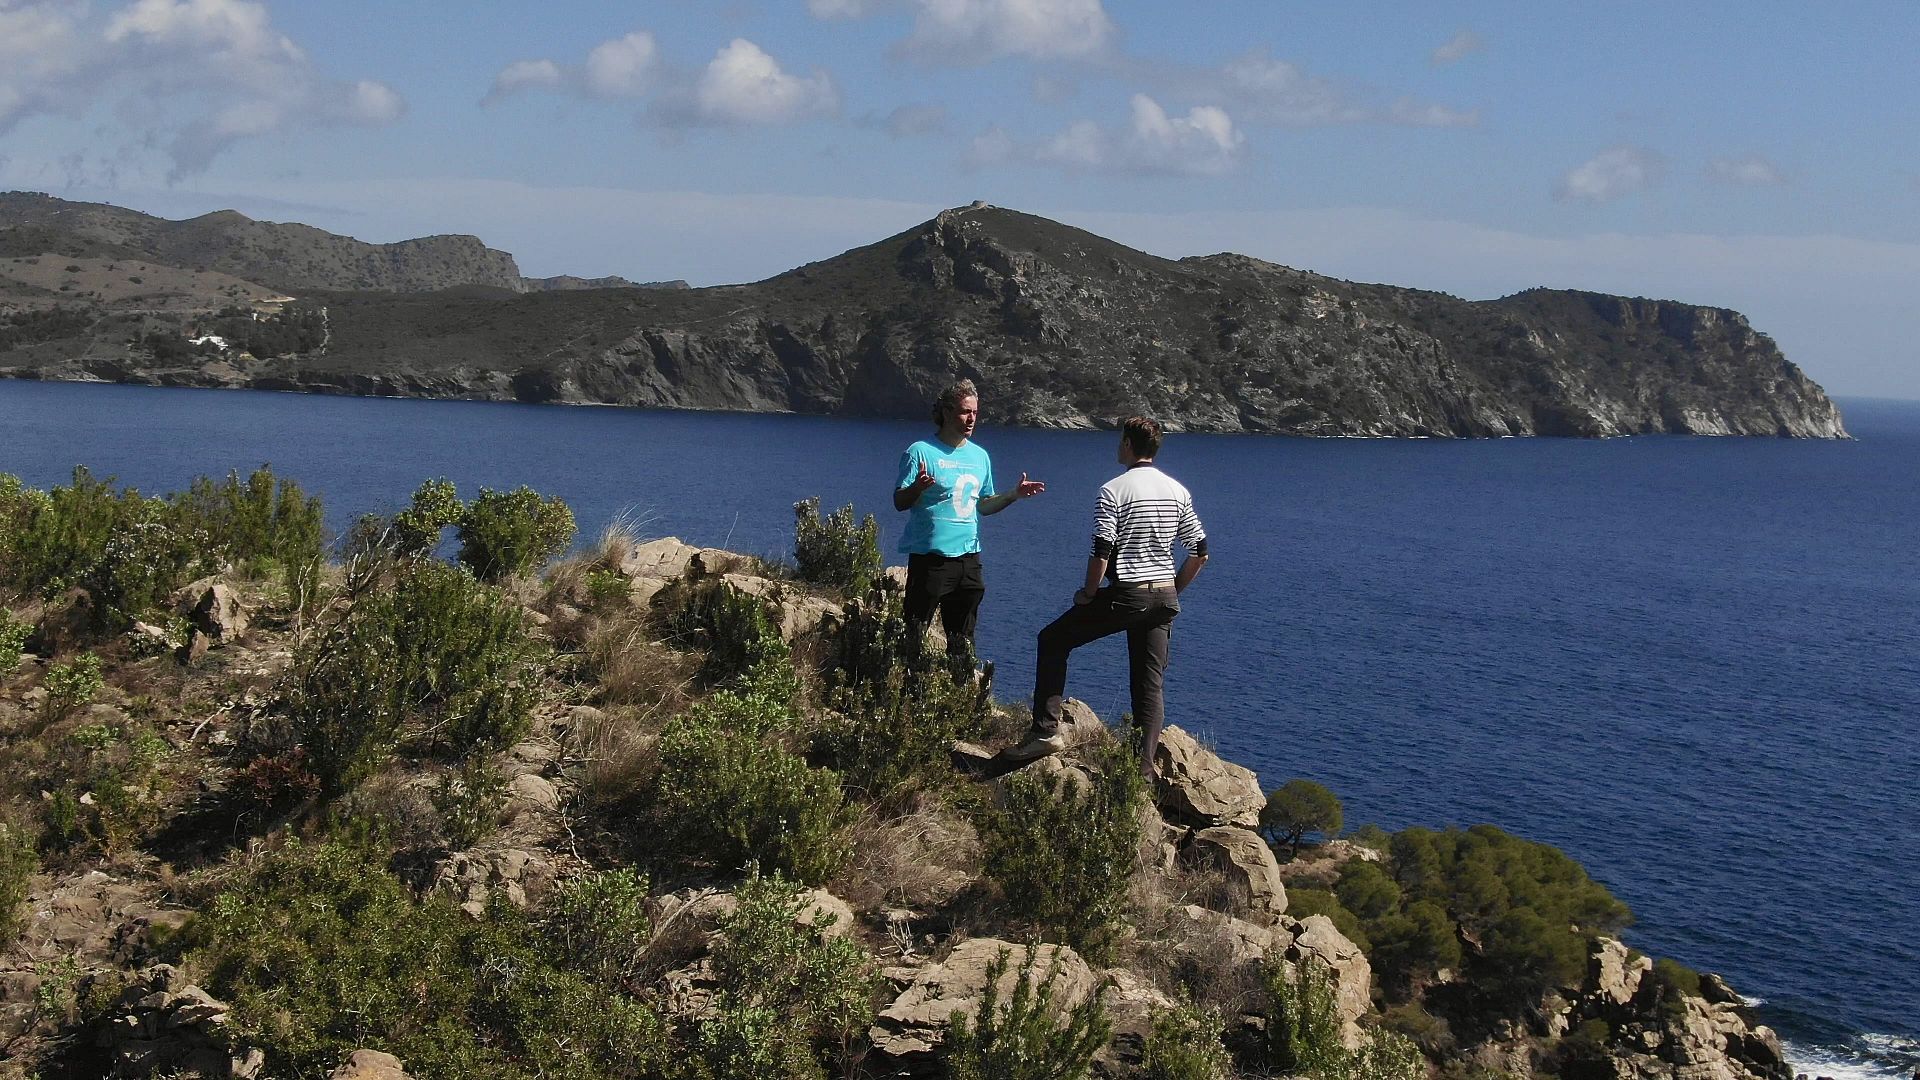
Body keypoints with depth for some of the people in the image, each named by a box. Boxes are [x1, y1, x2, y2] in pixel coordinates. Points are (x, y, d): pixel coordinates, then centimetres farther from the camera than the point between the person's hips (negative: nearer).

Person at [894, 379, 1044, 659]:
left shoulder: (980, 456, 13)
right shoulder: (921, 452, -6)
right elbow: (900, 502, -10)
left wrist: (1015, 495, 7)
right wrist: (918, 487, -30)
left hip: (968, 558, 6)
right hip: (929, 558, -6)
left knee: (963, 640, 11)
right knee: (913, 634, -6)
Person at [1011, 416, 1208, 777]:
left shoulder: (1113, 491, -10)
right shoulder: (1178, 492, 7)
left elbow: (1101, 553, -17)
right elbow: (1200, 553, 10)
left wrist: (1087, 594, -2)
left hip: (1125, 596, -5)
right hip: (1163, 598, 5)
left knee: (1053, 640, 11)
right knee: (1151, 684, 10)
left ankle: (1046, 731, 5)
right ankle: (1144, 766, 3)